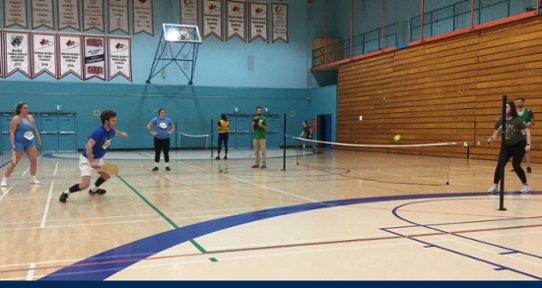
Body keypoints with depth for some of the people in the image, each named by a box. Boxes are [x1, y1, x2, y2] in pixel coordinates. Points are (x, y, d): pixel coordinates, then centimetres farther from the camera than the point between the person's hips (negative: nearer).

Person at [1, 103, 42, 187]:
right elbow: (12, 132, -15)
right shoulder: (16, 119, -11)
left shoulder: (30, 117, 7)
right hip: (19, 143, -6)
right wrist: (13, 144, -22)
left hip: (29, 143, 6)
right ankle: (4, 180, 5)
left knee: (34, 160, 2)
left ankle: (33, 178, 15)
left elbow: (34, 129, 16)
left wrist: (39, 139, 13)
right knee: (14, 162, -5)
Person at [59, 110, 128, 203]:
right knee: (85, 185, -20)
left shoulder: (111, 131, -3)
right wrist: (91, 162, -45)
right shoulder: (99, 132, -29)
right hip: (87, 159, -9)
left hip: (97, 159, 9)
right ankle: (65, 193, 2)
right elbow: (88, 146, -38)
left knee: (107, 176, 19)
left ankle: (94, 190, 43)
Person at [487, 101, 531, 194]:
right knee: (500, 165, -11)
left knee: (516, 165, -6)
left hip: (519, 145, -3)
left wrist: (528, 144, -21)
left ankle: (526, 185, 15)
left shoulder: (517, 120, -17)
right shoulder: (499, 121, -8)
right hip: (506, 146, 3)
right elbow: (495, 135, -8)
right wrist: (491, 139, -31)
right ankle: (495, 186, -5)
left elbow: (527, 131, -13)